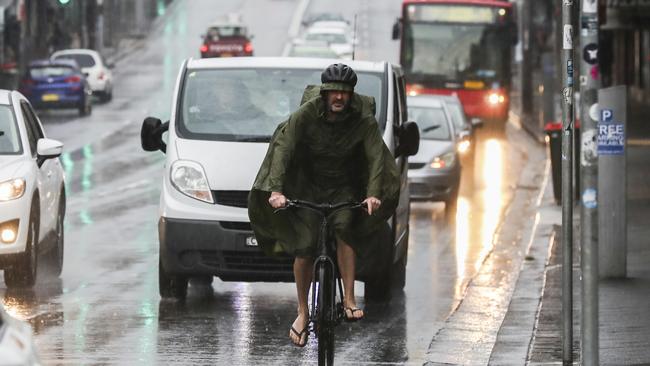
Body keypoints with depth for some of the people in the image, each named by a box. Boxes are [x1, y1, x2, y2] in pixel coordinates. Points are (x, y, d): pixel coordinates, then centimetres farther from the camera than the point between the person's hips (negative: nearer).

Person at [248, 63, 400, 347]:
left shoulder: (364, 120, -17)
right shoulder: (306, 114, -19)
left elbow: (375, 156, -24)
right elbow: (283, 148, -24)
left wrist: (373, 194, -41)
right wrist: (276, 190, -37)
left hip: (345, 188, 0)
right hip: (309, 186, 0)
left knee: (344, 227, -29)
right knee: (304, 248, -11)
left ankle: (349, 300, -26)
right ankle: (302, 312, 7)